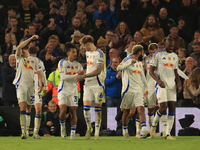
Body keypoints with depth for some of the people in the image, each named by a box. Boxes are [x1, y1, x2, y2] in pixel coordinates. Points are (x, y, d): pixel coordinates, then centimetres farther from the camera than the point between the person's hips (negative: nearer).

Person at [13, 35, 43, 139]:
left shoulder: (34, 59, 11)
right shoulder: (19, 58, 5)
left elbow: (38, 72, 13)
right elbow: (19, 47, -14)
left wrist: (40, 85, 0)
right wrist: (31, 39, -19)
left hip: (31, 86, 2)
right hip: (21, 85, -2)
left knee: (30, 109, 6)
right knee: (23, 108, -15)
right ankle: (23, 131, -23)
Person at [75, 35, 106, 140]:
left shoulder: (99, 53, -11)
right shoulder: (88, 53, 15)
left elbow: (98, 71, -18)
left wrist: (83, 76, -17)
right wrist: (81, 76, 12)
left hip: (98, 84, -6)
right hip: (88, 84, 6)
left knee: (98, 108, 0)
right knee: (86, 107, -5)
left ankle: (97, 132, 5)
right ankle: (89, 128, 13)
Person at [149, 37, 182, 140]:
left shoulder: (175, 56, 15)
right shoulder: (158, 55, -2)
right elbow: (151, 71, -3)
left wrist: (179, 82, 3)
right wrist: (158, 80, -19)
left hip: (172, 85, 5)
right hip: (161, 85, -5)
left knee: (172, 108, -3)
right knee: (163, 107, -15)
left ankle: (168, 134, -2)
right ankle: (154, 125, 14)